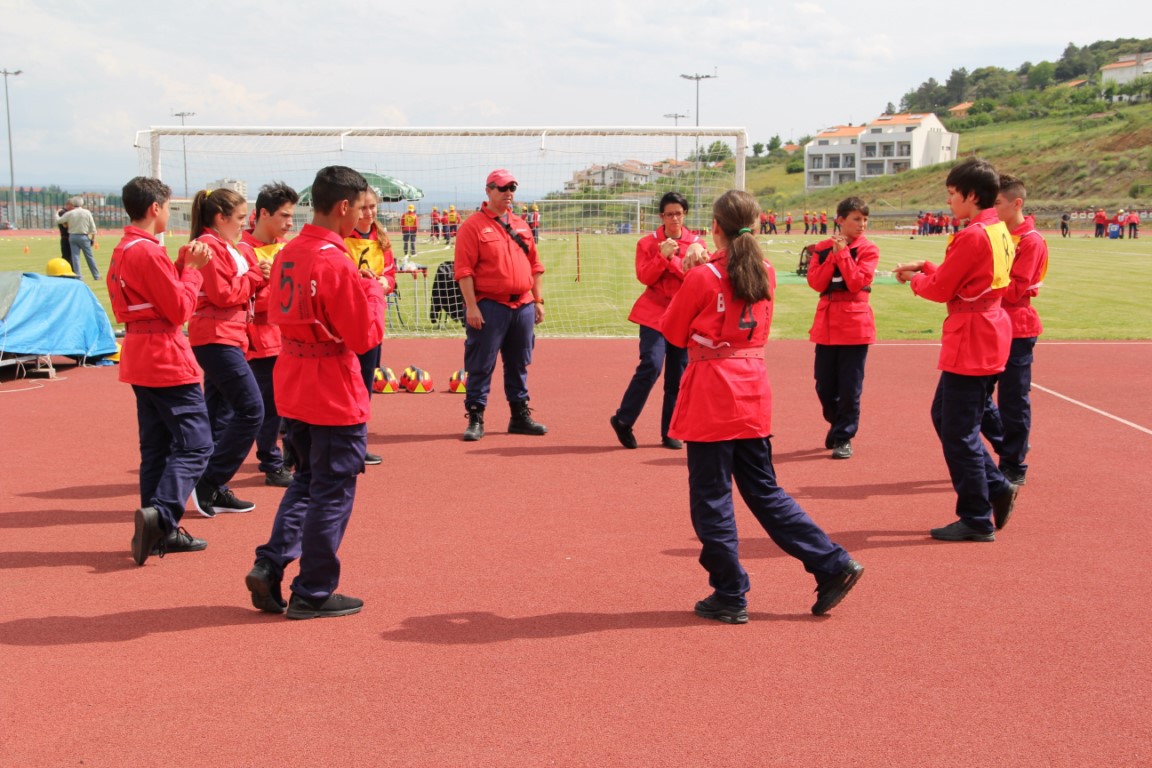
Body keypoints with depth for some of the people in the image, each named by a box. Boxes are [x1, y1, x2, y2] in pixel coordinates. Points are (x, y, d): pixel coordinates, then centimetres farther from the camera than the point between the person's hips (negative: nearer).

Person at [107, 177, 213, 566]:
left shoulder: (121, 252, 12)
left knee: (157, 446, 12)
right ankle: (161, 513, -20)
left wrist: (183, 267, 7)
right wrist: (192, 268, -5)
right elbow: (180, 309, -17)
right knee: (195, 445, -7)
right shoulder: (149, 252, -17)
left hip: (139, 359, 10)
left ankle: (158, 532, 14)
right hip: (168, 361, -10)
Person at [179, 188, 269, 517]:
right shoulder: (209, 246, -12)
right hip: (216, 338, -11)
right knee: (251, 410, -12)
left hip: (227, 338, 11)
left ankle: (214, 490, 16)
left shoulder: (230, 248, 18)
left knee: (221, 415, 11)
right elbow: (223, 295, -17)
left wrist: (260, 276, -2)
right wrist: (255, 275, -8)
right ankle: (209, 483, -8)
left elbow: (242, 290, 17)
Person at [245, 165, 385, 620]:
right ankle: (313, 595, 13)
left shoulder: (288, 254, 5)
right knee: (333, 493, 5)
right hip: (334, 394, -8)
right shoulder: (336, 263, -21)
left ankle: (269, 566, 13)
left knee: (307, 480, 22)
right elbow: (365, 336, -19)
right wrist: (373, 290, -2)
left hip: (293, 389, 8)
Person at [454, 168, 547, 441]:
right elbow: (464, 270, -11)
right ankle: (475, 419, 5)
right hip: (489, 307, -6)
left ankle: (520, 416, 22)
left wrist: (538, 300, 13)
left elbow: (534, 265, 18)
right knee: (481, 365, -2)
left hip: (523, 306, 6)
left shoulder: (521, 225, 15)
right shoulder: (473, 225, -5)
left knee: (519, 364, 13)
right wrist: (471, 306, -17)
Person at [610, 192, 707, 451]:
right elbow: (644, 276, -9)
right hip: (654, 313, -3)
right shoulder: (648, 243, 2)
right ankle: (623, 420, -4)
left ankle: (670, 433, 12)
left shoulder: (697, 243, 7)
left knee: (677, 376, 3)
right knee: (651, 365, -18)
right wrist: (663, 256, -19)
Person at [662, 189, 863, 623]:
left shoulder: (703, 278, -12)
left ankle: (729, 596, 9)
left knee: (712, 498, 4)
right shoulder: (765, 274, 6)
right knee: (763, 491, 16)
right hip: (754, 392, 6)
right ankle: (833, 565, 12)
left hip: (711, 396, -6)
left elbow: (673, 332, -1)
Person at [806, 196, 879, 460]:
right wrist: (833, 255, -10)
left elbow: (857, 282, -15)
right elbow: (816, 283, -4)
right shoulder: (822, 248, 7)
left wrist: (843, 252, -14)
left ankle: (843, 437, 9)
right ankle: (837, 426, 32)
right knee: (824, 384, 8)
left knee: (849, 386, -3)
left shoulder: (868, 249, -1)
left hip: (855, 322, -3)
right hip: (826, 320, 3)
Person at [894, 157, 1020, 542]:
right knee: (945, 416, 20)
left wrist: (915, 279, 6)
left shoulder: (973, 236, -19)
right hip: (988, 340, 10)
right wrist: (927, 268, 10)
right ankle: (997, 487, 21)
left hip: (970, 344, -10)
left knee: (959, 432, -2)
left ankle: (977, 521, 6)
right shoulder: (999, 231, 12)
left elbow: (940, 290, -13)